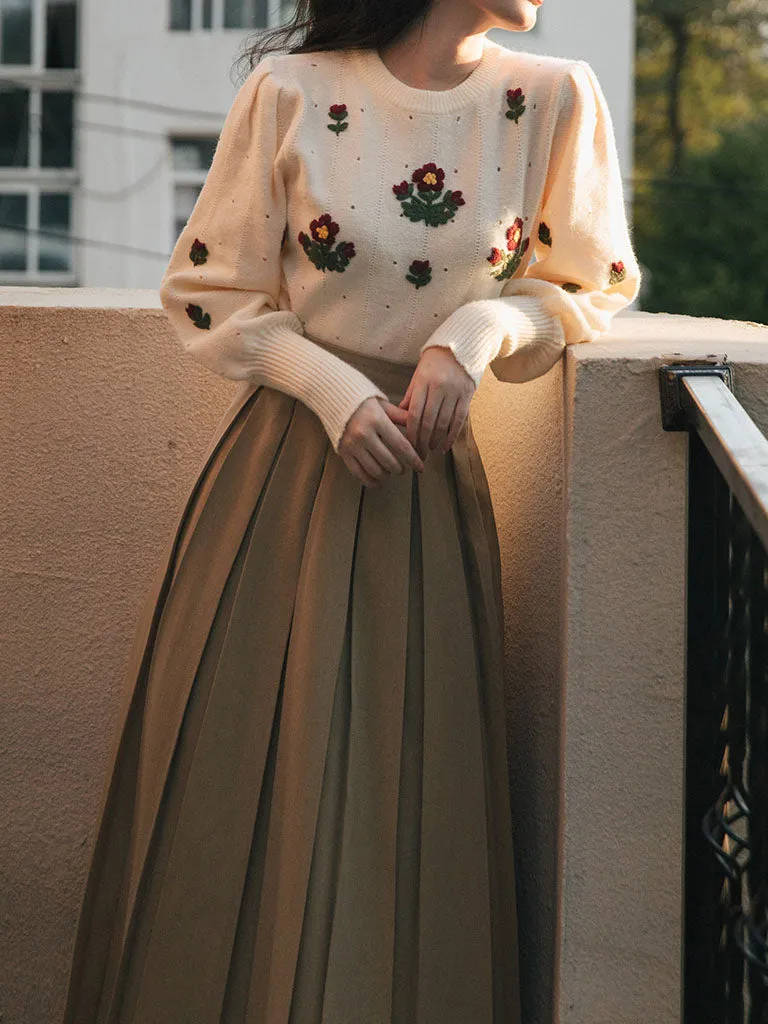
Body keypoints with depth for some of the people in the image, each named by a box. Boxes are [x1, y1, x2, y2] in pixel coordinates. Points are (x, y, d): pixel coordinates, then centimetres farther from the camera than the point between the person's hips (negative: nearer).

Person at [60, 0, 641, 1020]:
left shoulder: (553, 98, -2)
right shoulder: (291, 92, -7)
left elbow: (590, 289, 9)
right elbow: (206, 293, 1)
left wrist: (476, 332, -9)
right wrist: (334, 390, -12)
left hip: (429, 479, 1)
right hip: (285, 459, -1)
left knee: (407, 788, 3)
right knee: (242, 777, 3)